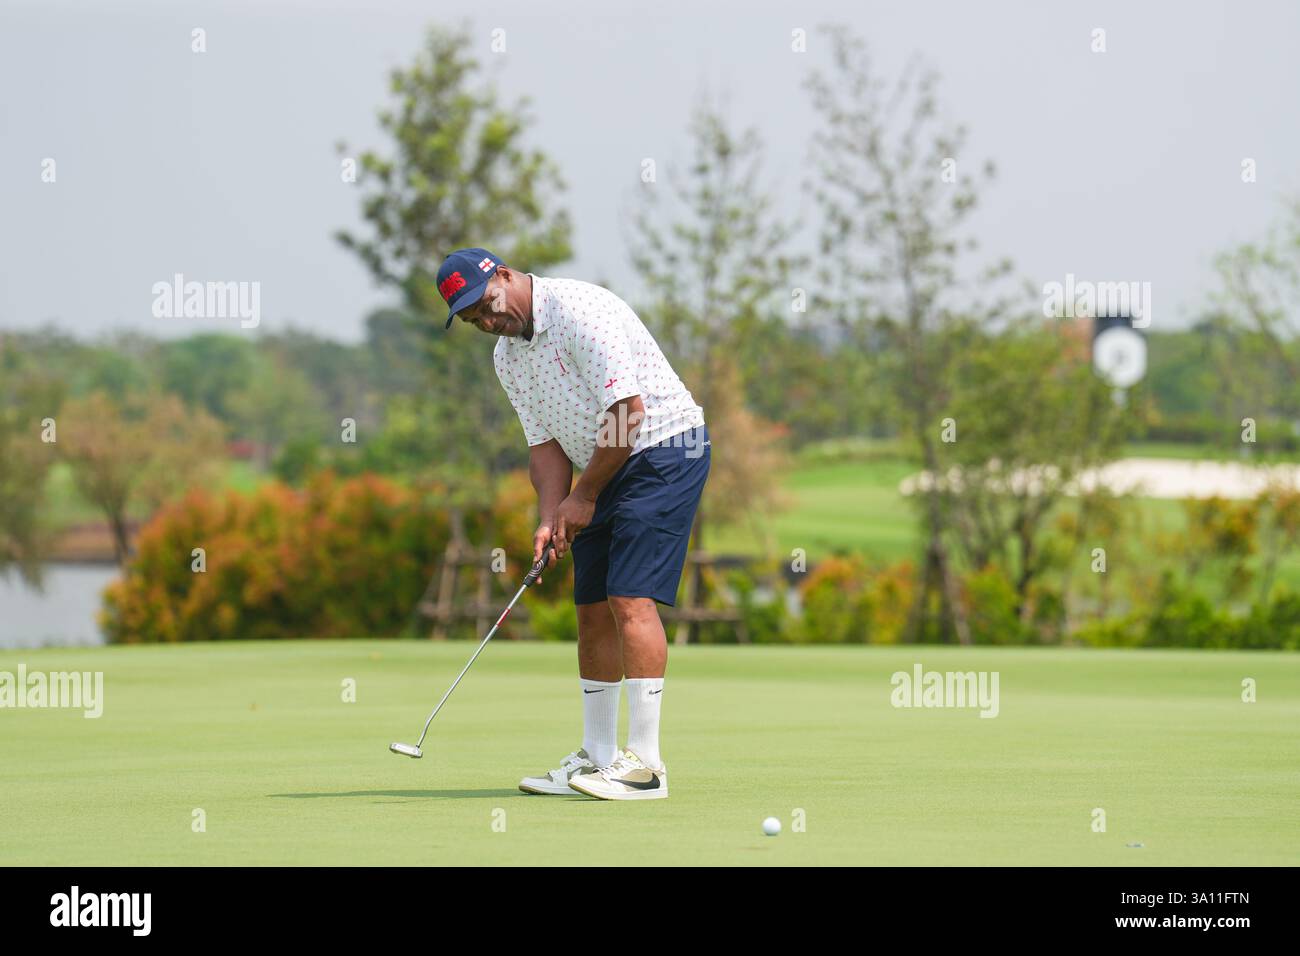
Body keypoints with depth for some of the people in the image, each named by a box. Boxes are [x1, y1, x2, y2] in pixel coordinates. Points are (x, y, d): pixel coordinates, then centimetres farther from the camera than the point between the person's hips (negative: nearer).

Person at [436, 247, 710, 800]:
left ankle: (645, 764, -18)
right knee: (593, 610, 7)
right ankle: (597, 759, 15)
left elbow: (628, 409, -23)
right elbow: (544, 442, 9)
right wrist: (551, 519, -8)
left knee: (631, 600, -17)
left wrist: (583, 497, -13)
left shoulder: (580, 310, -20)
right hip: (605, 471, 9)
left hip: (665, 450, -9)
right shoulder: (507, 357, 9)